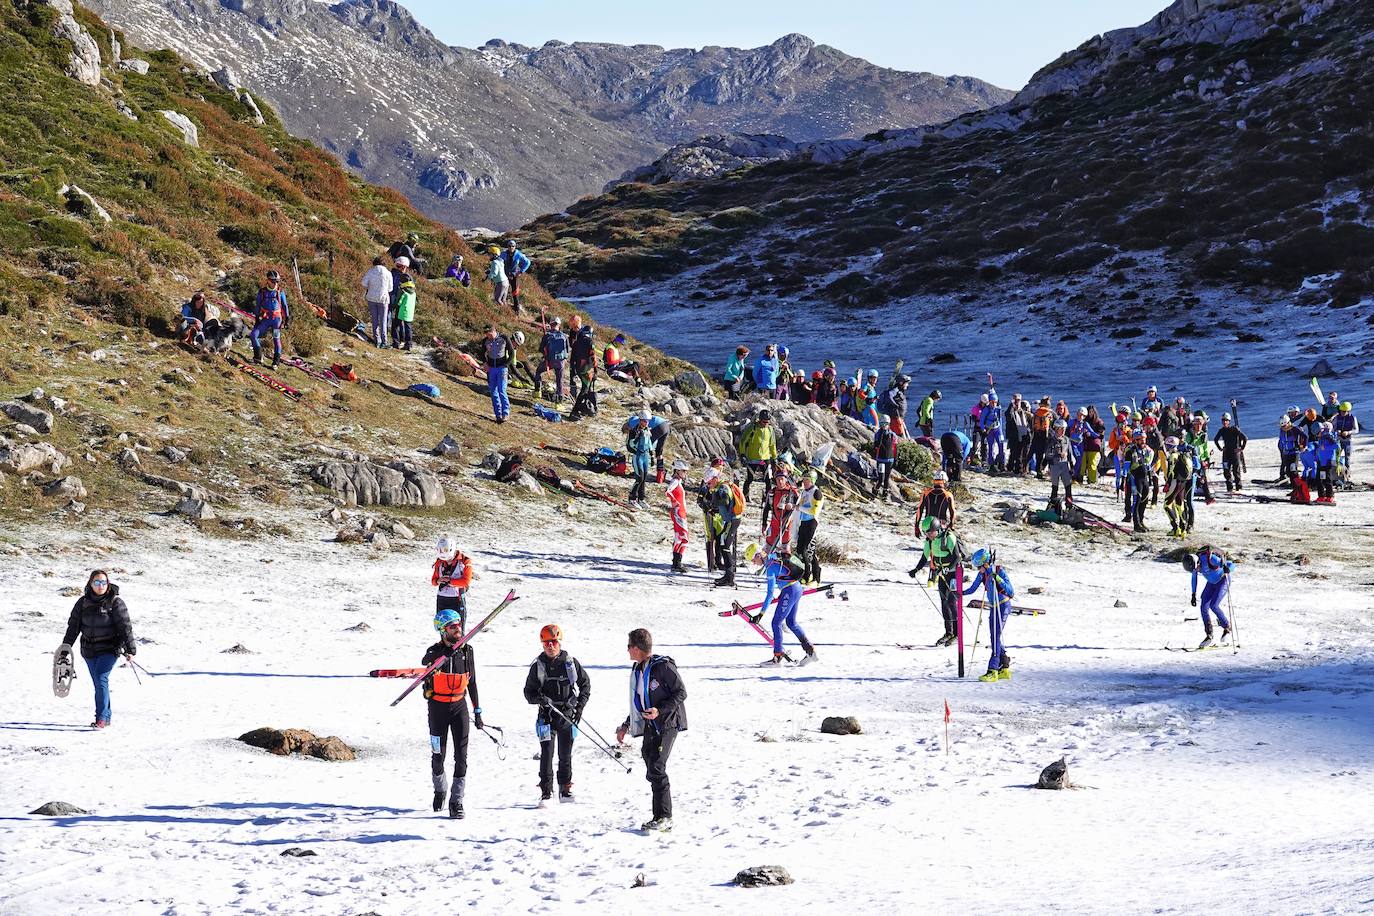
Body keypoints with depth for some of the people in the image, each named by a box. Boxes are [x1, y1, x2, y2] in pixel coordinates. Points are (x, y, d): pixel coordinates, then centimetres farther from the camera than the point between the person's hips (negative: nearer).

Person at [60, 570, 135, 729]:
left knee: (101, 679, -18)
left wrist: (130, 650, -9)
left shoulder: (115, 602, -7)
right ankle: (106, 718, 19)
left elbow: (125, 627, -7)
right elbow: (73, 625, 10)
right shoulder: (83, 602, 4)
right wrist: (66, 646, 7)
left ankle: (102, 717, -16)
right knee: (98, 684, 9)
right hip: (89, 650, 5)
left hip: (109, 649, -5)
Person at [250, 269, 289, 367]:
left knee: (276, 339, -3)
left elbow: (284, 306, 7)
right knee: (253, 335, -12)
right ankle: (258, 357, -3)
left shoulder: (280, 292, 2)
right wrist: (257, 319, 5)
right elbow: (257, 306, 9)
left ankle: (276, 360, 6)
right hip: (265, 319, 1)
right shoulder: (262, 292, 4)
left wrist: (287, 319, 3)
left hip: (276, 319, -1)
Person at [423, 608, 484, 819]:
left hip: (459, 705, 2)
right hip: (438, 707, -2)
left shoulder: (467, 651, 1)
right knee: (438, 754, 7)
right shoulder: (435, 652, -9)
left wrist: (477, 710, 12)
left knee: (461, 755, -7)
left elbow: (472, 682, 10)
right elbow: (426, 661, -30)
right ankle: (439, 789, 34)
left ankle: (456, 801, -2)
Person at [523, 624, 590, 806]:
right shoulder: (538, 665, -1)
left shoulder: (571, 662, 0)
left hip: (568, 715, 1)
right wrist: (540, 699, -18)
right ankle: (546, 792, -5)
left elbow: (585, 684, 11)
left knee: (565, 754, 8)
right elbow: (528, 691, 4)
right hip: (547, 715, -1)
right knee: (546, 754, -9)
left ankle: (565, 789, 22)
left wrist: (580, 706, 0)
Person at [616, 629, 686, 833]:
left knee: (656, 769, -18)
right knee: (652, 773, 5)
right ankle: (661, 819, 10)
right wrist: (626, 725, 24)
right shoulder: (638, 670, 15)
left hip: (667, 724, -9)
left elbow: (681, 692, -12)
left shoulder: (663, 666, -13)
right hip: (650, 727, 9)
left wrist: (660, 711, -22)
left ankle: (664, 817, -16)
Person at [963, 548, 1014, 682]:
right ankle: (1004, 668, 18)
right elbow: (972, 589, 10)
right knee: (994, 637, 9)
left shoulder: (1000, 571, -18)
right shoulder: (982, 574, 1)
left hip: (1003, 606, -8)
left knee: (996, 637, -14)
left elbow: (1011, 592, -23)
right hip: (993, 608, 8)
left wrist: (998, 579, -33)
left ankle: (993, 670, -16)